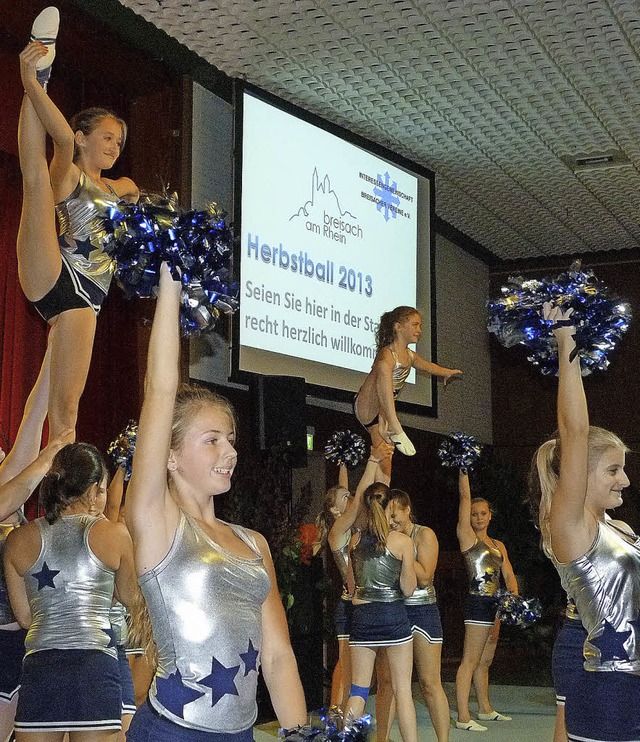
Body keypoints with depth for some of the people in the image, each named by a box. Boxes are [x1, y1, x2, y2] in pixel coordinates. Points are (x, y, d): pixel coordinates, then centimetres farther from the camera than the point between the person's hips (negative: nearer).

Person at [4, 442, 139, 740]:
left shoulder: (17, 539, 6)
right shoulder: (114, 533, -1)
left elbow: (24, 618, 14)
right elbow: (130, 598, 16)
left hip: (38, 668, 3)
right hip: (95, 664, -2)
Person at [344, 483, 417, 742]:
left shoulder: (355, 540, 5)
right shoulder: (402, 541, -6)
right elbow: (408, 588, -2)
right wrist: (407, 555, 8)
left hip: (361, 615, 3)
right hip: (393, 615, -3)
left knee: (358, 690, 8)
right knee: (402, 689, 3)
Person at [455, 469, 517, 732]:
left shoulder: (498, 546, 17)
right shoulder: (467, 537, -2)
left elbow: (509, 575, 12)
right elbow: (465, 498, -8)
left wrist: (515, 599, -5)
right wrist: (463, 470, -9)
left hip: (493, 605, 7)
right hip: (477, 603, -7)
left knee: (485, 661, 16)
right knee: (470, 661, -9)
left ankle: (485, 709, 25)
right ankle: (463, 717, -10)